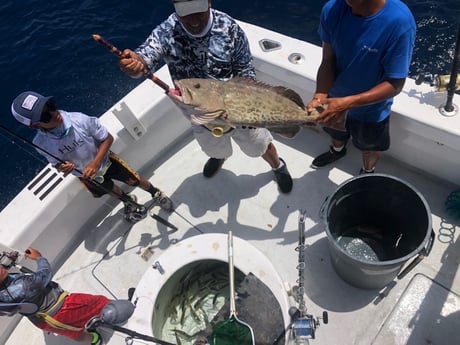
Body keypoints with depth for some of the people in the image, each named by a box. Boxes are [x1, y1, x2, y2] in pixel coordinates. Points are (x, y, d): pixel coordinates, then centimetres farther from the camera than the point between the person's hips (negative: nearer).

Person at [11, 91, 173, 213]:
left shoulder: (80, 120, -35)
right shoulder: (41, 144, -28)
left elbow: (107, 138, -21)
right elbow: (56, 163, -7)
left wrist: (95, 162, -32)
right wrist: (62, 167, -31)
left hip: (105, 160, -2)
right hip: (85, 175, 2)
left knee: (135, 180, 10)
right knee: (111, 190, 27)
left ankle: (156, 193, 44)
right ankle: (128, 201, 61)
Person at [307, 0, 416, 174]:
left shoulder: (399, 21, -33)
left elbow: (395, 84, -28)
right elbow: (328, 61, -15)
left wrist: (348, 103, -39)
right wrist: (319, 97, -32)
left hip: (371, 109, -3)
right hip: (336, 98, 3)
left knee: (369, 147, 25)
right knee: (336, 132, 32)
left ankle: (368, 172, 59)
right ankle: (337, 150, 67)